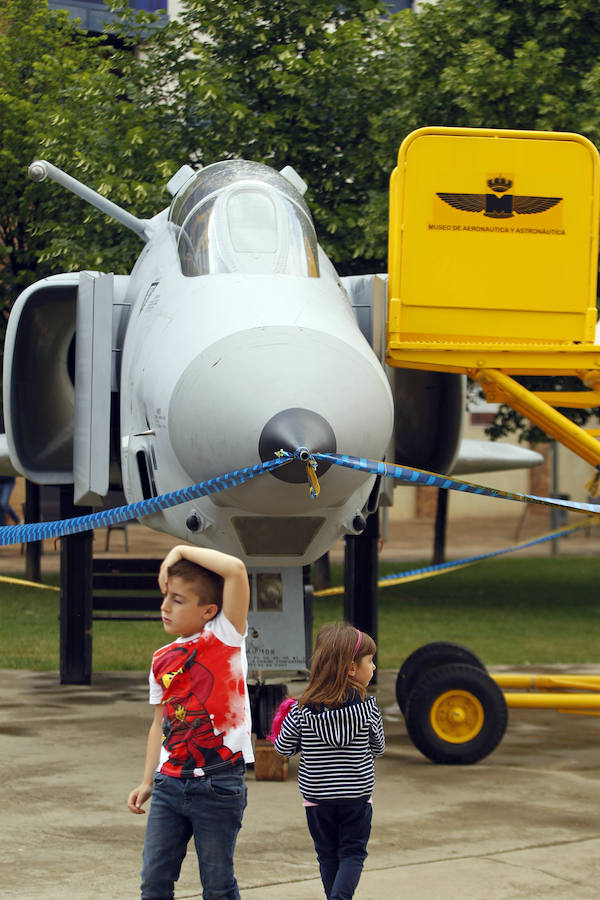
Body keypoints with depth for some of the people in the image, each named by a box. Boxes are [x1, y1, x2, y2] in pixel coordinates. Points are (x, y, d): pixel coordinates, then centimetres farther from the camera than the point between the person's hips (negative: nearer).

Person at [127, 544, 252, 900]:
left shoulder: (225, 636, -5)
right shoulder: (162, 660, 10)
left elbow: (236, 569, -19)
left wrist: (181, 551, -10)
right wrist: (148, 782, 14)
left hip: (218, 786, -5)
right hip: (170, 784, 5)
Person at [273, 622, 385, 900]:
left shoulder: (302, 710, -9)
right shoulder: (367, 708, -12)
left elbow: (284, 748, -2)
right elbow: (378, 748, 1)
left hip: (317, 797, 2)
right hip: (357, 797, -2)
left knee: (328, 854, 14)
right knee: (352, 852, 6)